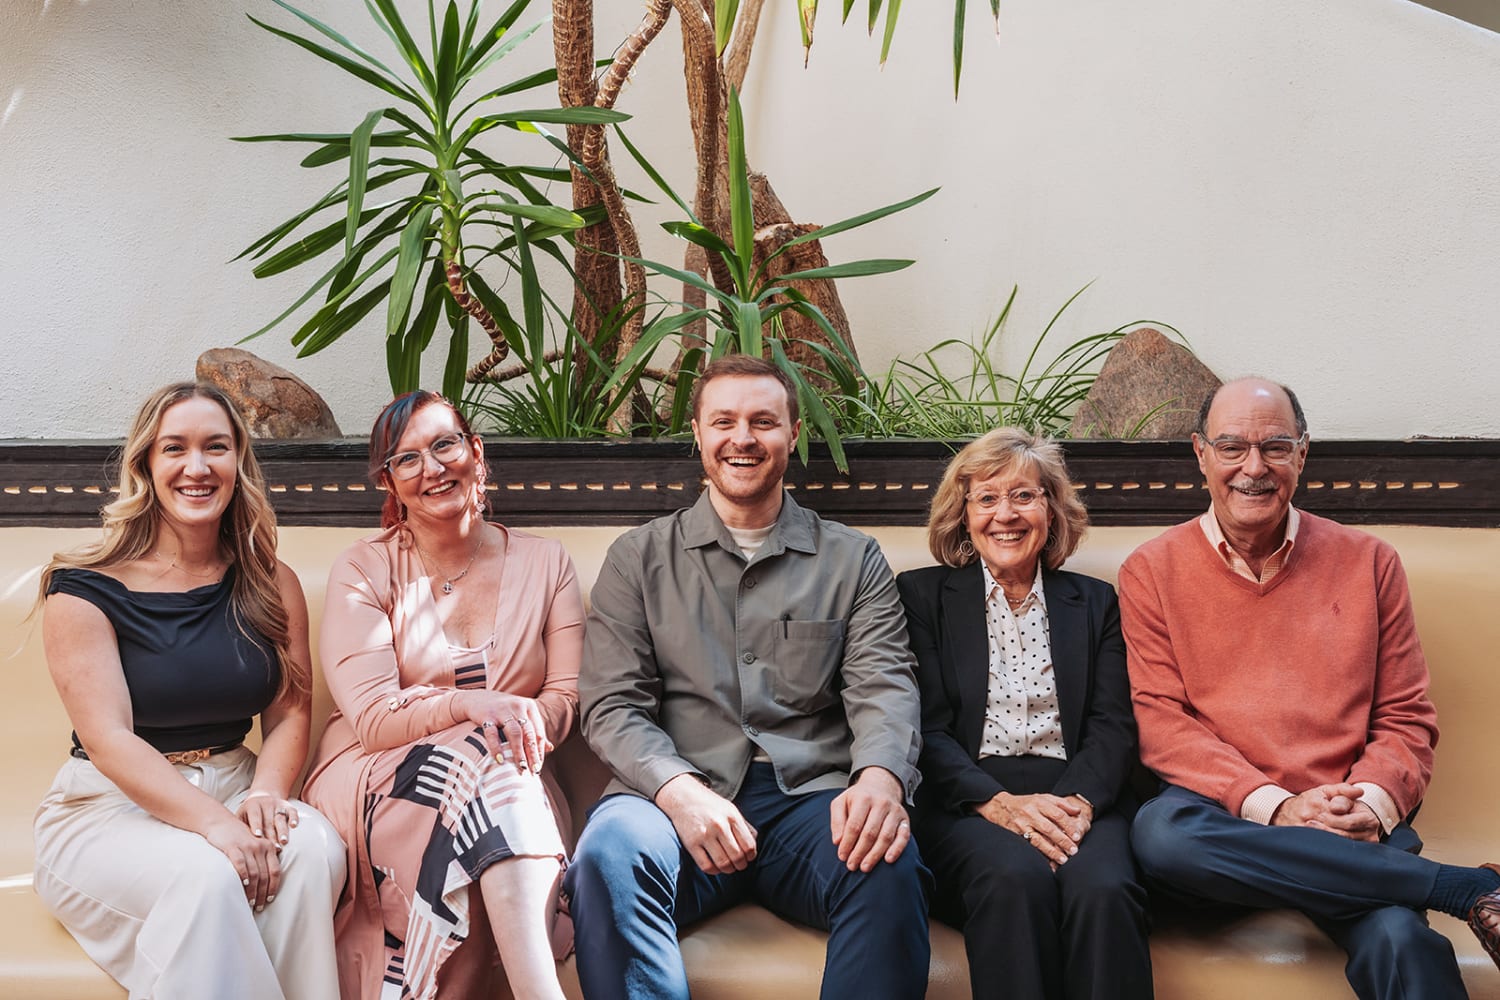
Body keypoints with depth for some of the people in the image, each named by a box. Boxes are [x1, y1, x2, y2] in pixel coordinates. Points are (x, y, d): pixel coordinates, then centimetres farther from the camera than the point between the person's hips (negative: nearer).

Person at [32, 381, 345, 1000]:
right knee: (204, 875, -34)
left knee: (315, 848, -28)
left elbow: (290, 711, 3)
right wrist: (215, 823, -27)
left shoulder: (272, 586, 8)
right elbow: (109, 739, -14)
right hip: (109, 809, -3)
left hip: (230, 791, 4)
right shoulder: (85, 591, -6)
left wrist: (267, 792, -19)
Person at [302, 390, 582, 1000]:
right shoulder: (362, 572, 4)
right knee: (489, 761, -34)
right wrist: (469, 707, -26)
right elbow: (372, 722, -7)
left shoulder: (544, 564, 11)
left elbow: (569, 697, 5)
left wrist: (526, 721, -18)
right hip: (375, 786, -2)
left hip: (509, 791, 2)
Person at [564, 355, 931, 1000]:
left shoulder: (853, 560, 16)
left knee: (889, 868, -34)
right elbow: (612, 707, 5)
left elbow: (883, 688, 3)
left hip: (811, 798, 1)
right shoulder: (639, 558, 15)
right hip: (679, 796, 0)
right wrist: (678, 790, -17)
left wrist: (881, 777, -22)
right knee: (608, 854, -36)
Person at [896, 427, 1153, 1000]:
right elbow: (925, 728, 3)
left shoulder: (1094, 603, 20)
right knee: (1017, 876, -36)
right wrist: (1000, 802, -15)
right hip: (966, 800, -1)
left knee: (1102, 886, -34)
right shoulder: (922, 594, 13)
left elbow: (1113, 727, 9)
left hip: (1076, 797, 2)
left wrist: (1077, 801, -14)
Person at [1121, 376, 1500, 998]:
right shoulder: (1151, 572, 8)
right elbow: (1160, 721, 0)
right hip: (1224, 817, 3)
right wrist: (1272, 806, -14)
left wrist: (1371, 802, -11)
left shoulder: (1368, 563, 13)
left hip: (1353, 828, -2)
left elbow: (1406, 718, 11)